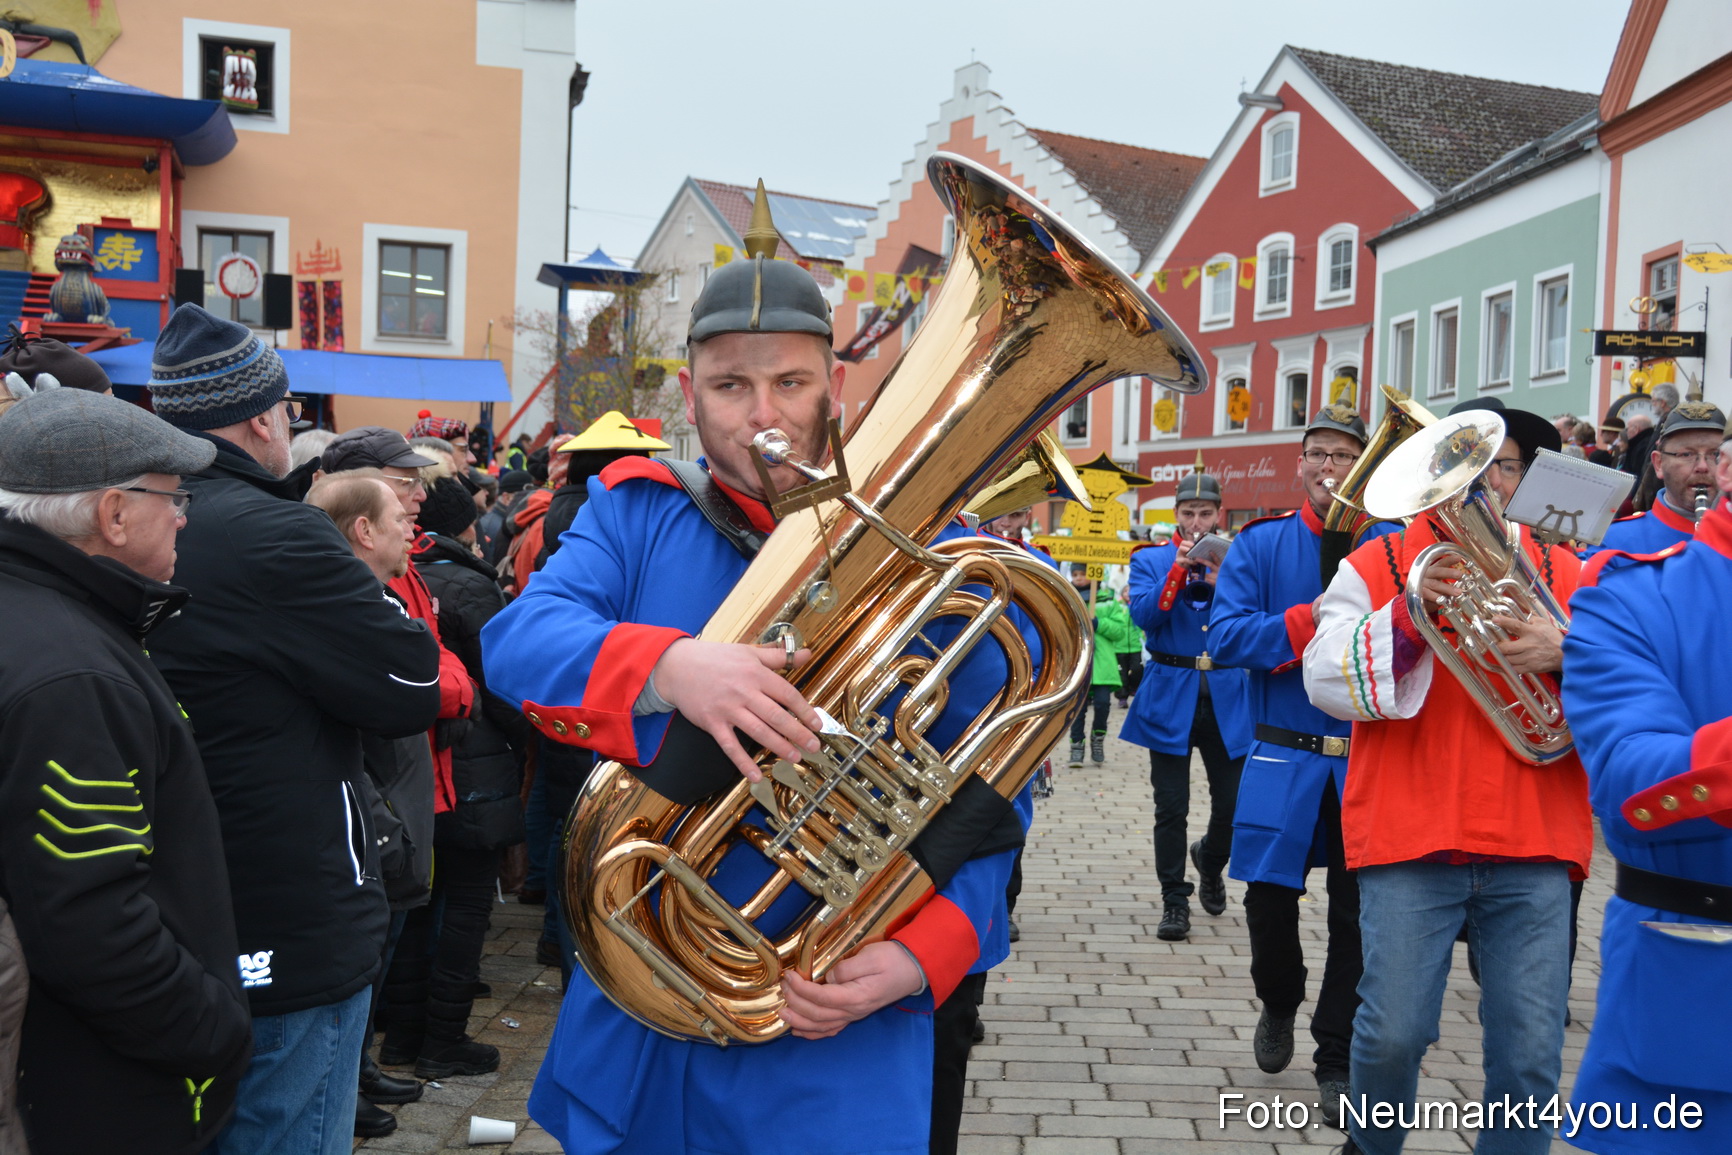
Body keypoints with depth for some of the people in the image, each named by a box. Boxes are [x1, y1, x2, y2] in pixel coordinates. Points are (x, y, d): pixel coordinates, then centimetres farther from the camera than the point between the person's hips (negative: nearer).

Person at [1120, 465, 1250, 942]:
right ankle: (1175, 900, 13)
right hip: (1171, 694, -1)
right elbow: (1142, 614, -12)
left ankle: (1210, 860, 36)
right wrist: (1179, 569, -20)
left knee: (1234, 803, 5)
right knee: (1171, 808, 0)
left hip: (1225, 696, 1)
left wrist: (1220, 581, -20)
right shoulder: (1151, 559, 4)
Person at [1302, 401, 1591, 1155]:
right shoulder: (1375, 565, 6)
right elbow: (1327, 683, -4)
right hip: (1410, 837, -2)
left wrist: (1566, 653, -13)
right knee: (1393, 1033, -2)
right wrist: (1405, 616, -18)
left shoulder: (1561, 571, 13)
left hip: (1533, 847, 2)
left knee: (1530, 1051, 2)